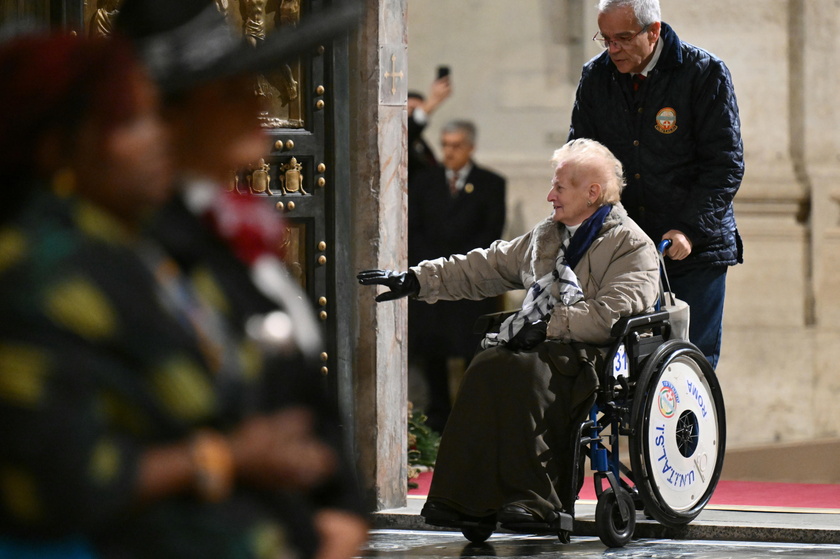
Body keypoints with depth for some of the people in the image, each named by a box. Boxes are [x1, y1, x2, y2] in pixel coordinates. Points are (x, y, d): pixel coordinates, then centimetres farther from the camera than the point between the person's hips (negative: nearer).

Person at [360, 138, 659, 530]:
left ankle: (534, 499, -36)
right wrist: (414, 281, 19)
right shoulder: (545, 237, 25)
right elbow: (484, 268, 26)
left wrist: (548, 325, -18)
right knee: (486, 368, -26)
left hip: (591, 355, -6)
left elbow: (614, 314, -15)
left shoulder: (633, 247, 0)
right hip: (540, 349, 6)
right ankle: (467, 500, -32)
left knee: (523, 371, -35)